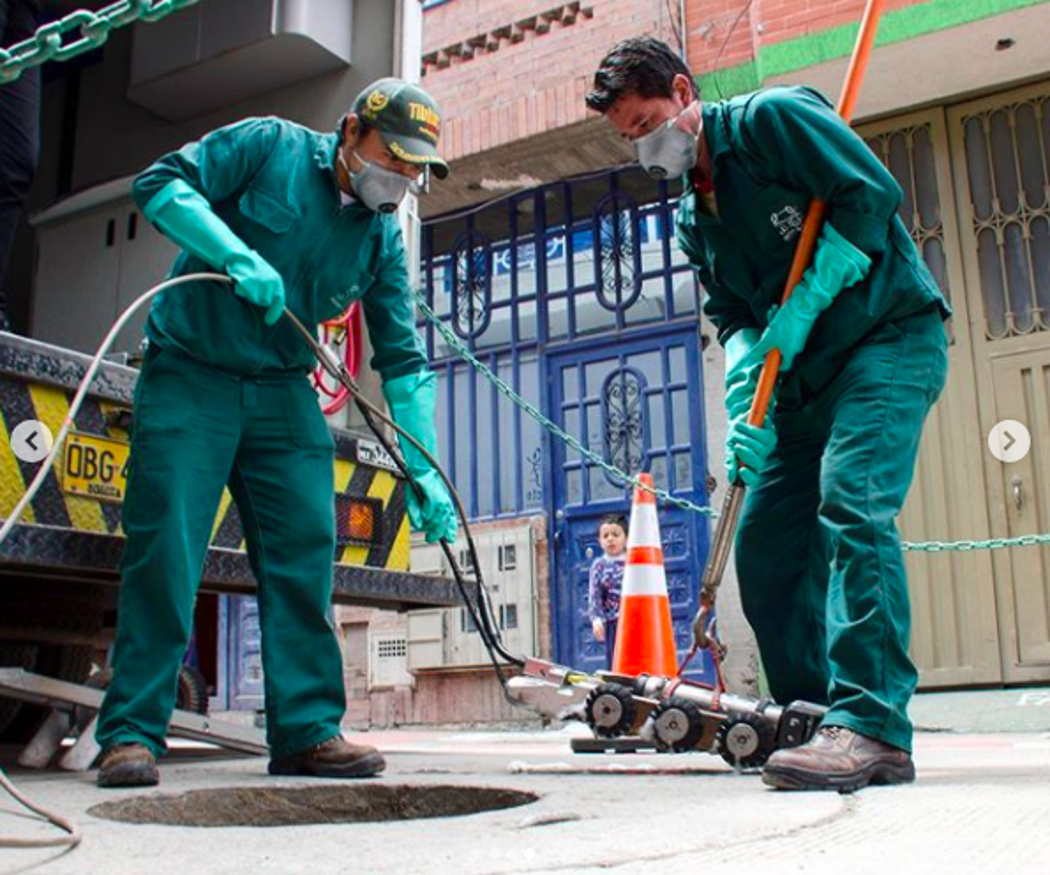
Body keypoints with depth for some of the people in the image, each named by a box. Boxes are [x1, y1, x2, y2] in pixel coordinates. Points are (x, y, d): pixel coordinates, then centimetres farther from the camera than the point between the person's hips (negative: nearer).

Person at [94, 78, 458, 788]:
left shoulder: (383, 239, 6)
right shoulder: (267, 146, -5)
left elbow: (403, 361, 6)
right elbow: (160, 184, -12)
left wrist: (425, 471, -2)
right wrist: (239, 254, -25)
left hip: (284, 391, 5)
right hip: (189, 376, -4)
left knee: (306, 555, -3)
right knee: (165, 551, -9)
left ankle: (307, 729, 4)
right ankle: (133, 731, 0)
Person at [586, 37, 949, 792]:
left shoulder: (772, 117, -7)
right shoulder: (694, 218, 14)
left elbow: (873, 194, -16)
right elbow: (734, 317, 11)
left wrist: (803, 306, -19)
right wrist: (745, 401, -7)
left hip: (891, 339, -8)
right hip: (807, 373, 8)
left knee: (852, 502, -26)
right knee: (764, 544, 2)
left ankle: (874, 728, -25)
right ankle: (813, 724, 10)